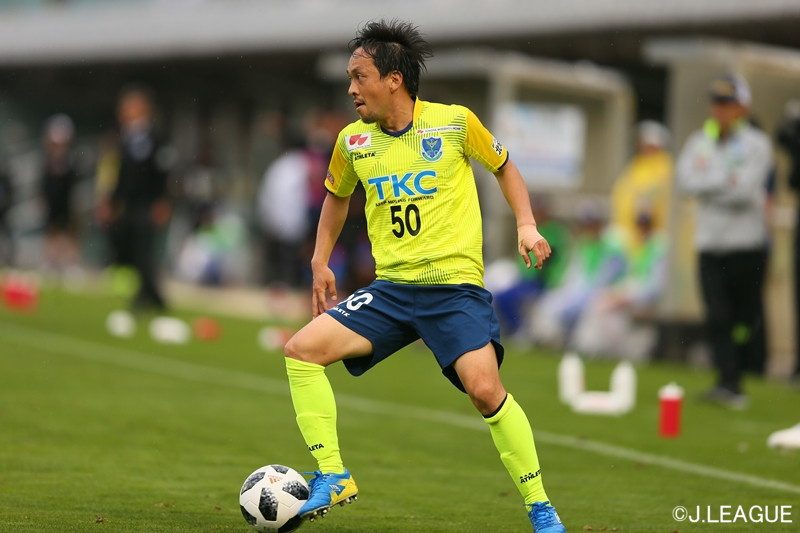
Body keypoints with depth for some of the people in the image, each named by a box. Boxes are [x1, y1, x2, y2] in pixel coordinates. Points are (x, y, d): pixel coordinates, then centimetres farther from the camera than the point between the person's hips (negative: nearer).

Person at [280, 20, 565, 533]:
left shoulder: (455, 123, -6)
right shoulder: (353, 141, 5)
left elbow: (504, 166, 10)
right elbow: (337, 196, 25)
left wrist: (527, 225, -2)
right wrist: (320, 262, 18)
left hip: (455, 285, -5)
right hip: (391, 289, 5)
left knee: (485, 390, -22)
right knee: (302, 350, -10)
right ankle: (333, 477, -1)